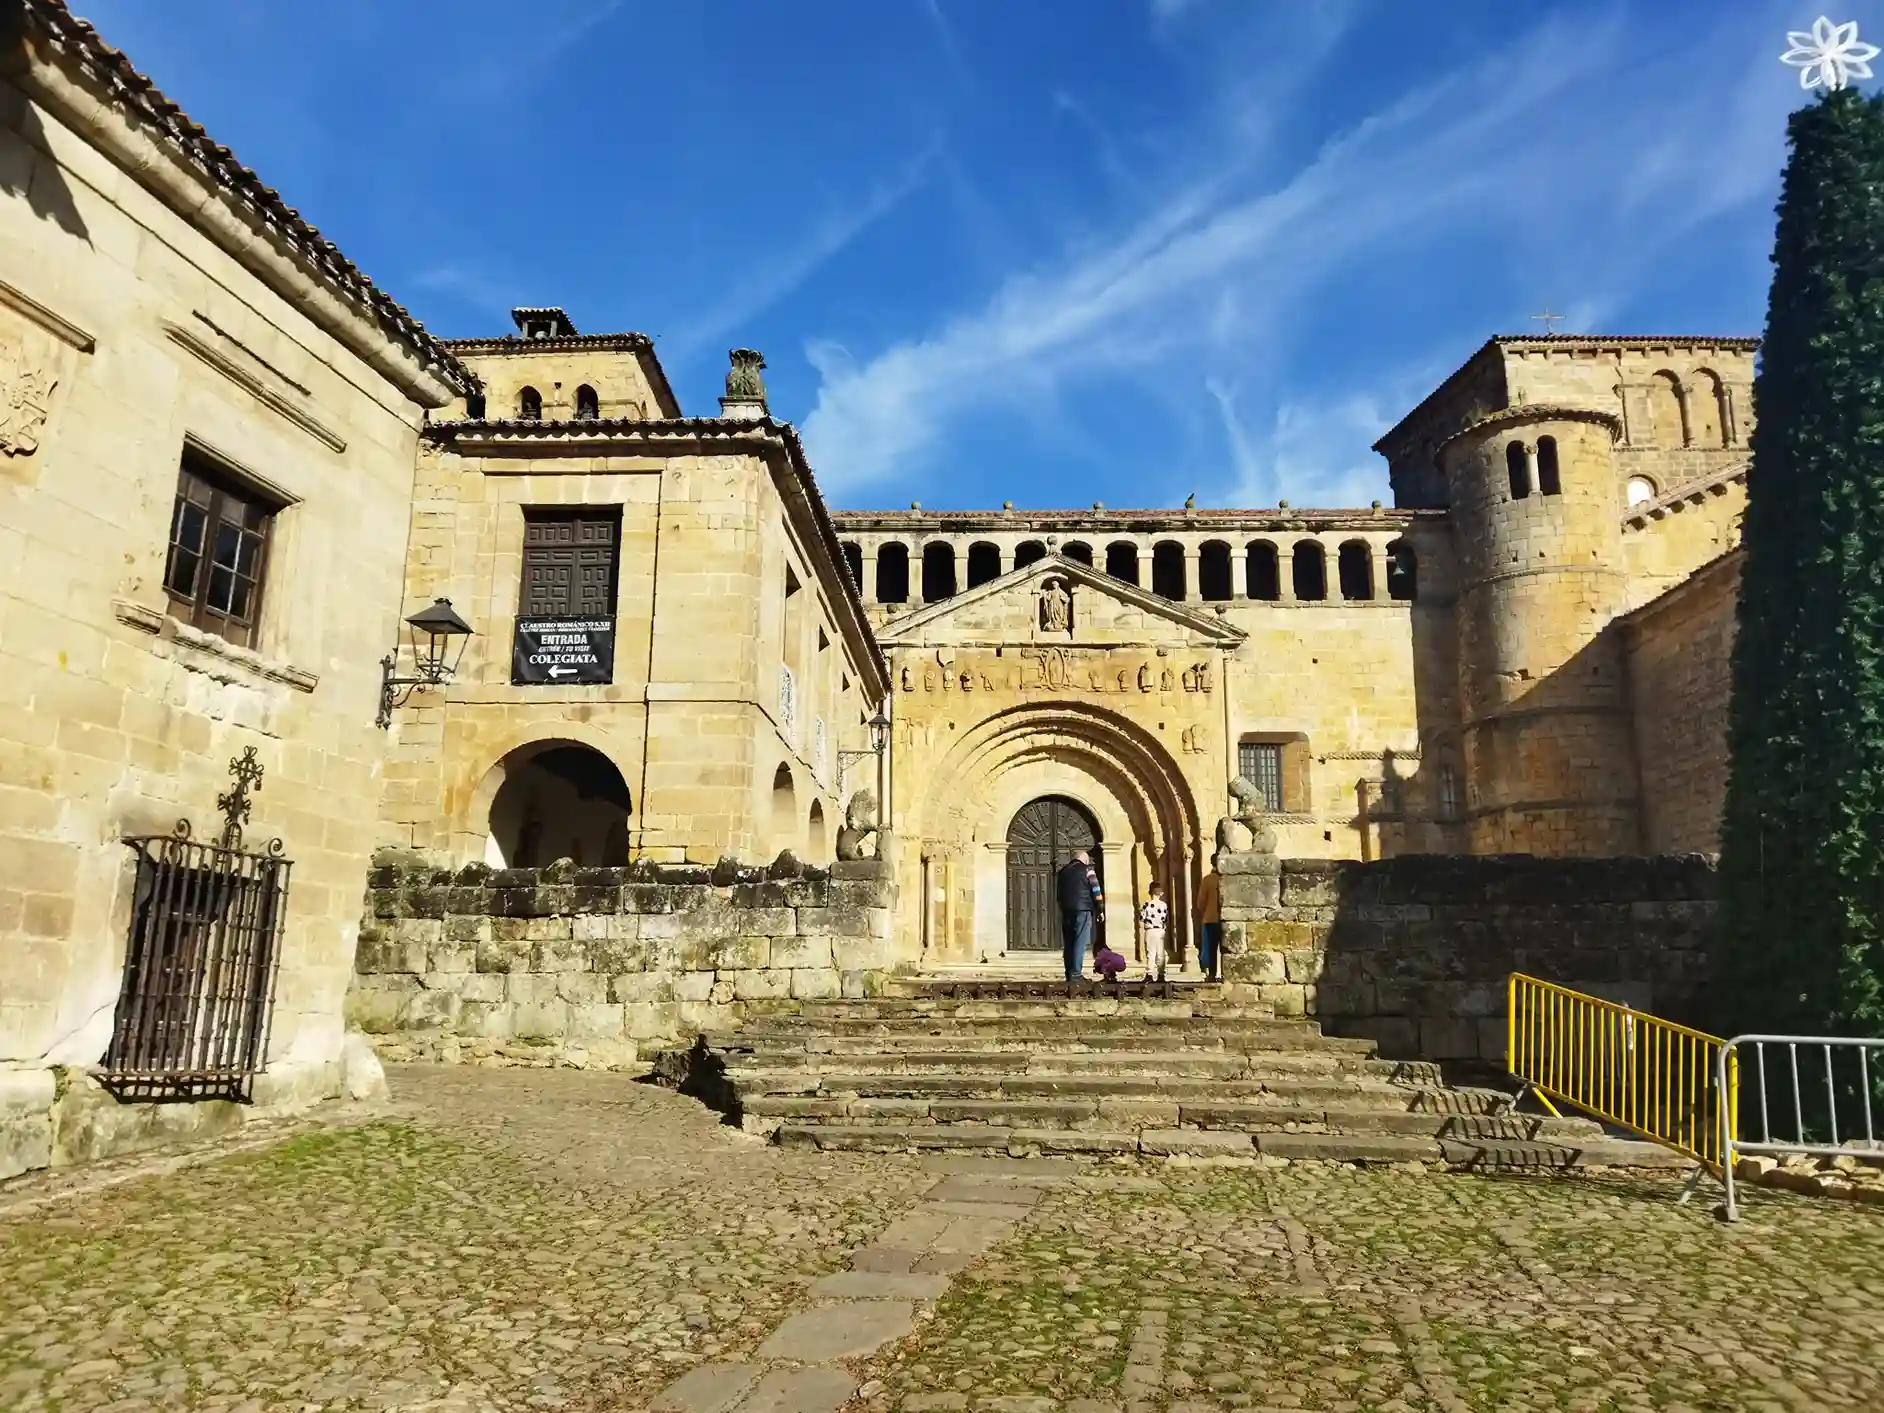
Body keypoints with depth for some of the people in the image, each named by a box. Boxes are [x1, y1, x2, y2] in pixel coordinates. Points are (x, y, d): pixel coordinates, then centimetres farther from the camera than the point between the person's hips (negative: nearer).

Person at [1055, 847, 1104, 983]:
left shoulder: (1063, 871, 16)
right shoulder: (1087, 870, 0)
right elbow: (1096, 891, -5)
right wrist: (1100, 909, 1)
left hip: (1066, 910, 5)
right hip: (1082, 910, -5)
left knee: (1069, 943, 9)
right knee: (1080, 943, -6)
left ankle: (1069, 974, 9)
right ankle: (1075, 973, -13)